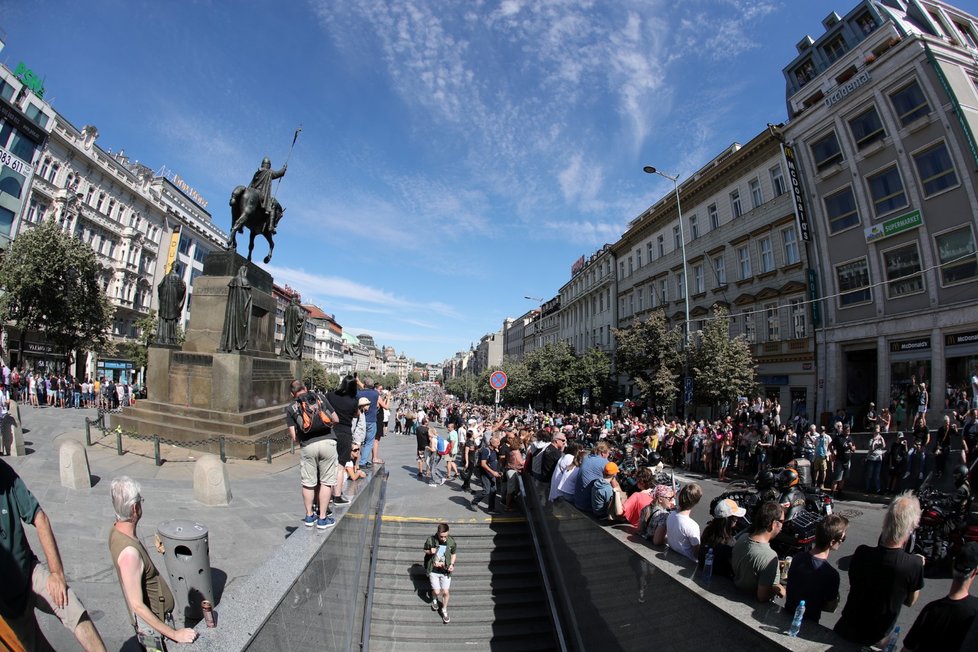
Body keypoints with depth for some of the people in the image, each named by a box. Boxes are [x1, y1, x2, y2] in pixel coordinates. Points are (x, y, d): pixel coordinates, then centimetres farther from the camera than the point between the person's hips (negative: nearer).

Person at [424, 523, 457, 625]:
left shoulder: (451, 541, -15)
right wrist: (430, 551, -22)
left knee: (445, 592, 5)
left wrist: (452, 564, -13)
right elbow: (425, 550, 0)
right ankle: (434, 600, 43)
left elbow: (454, 554, 2)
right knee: (436, 592, 4)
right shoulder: (430, 540, -19)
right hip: (433, 570, -1)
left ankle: (444, 610, 34)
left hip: (445, 571, 1)